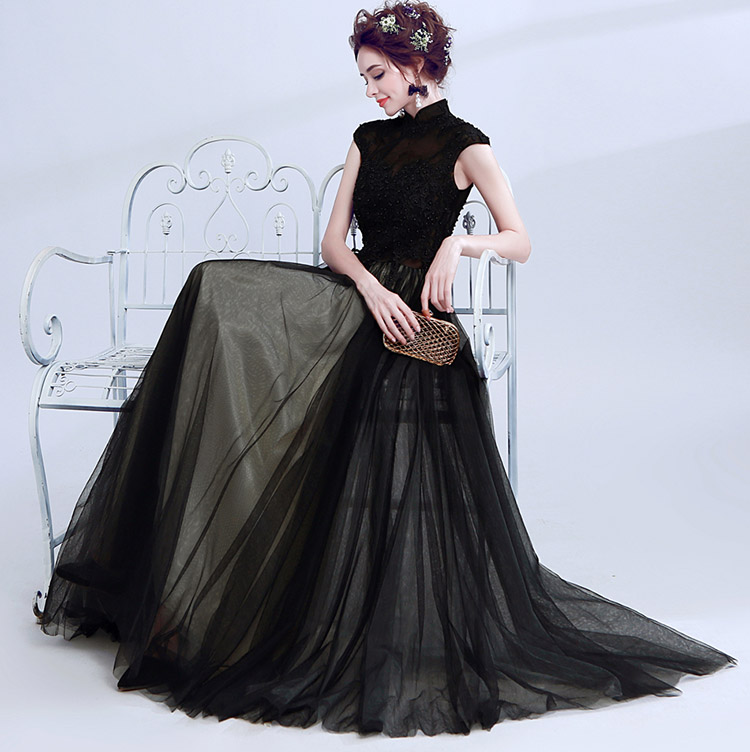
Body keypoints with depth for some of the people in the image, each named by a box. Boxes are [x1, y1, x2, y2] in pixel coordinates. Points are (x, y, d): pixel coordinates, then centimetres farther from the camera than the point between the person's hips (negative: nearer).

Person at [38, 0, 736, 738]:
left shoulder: (464, 145, -3)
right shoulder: (368, 140, 14)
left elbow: (521, 242, -3)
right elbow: (333, 240, 8)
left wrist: (462, 242, -22)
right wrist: (368, 285, -12)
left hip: (414, 320, -6)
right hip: (357, 306, 6)